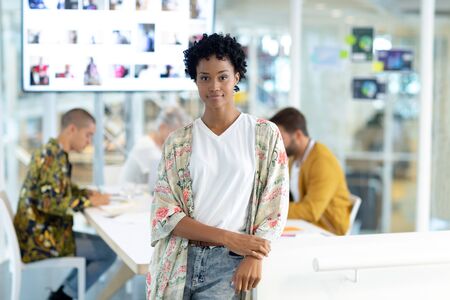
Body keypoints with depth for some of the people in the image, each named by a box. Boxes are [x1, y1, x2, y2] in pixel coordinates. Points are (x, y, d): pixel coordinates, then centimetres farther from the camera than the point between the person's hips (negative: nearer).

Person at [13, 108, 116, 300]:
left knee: (99, 243, 19)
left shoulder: (53, 152, 11)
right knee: (109, 251, -8)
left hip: (41, 232, 10)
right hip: (42, 239, -10)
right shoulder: (53, 157, -20)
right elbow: (51, 202, -28)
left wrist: (86, 193, 7)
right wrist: (89, 202, -17)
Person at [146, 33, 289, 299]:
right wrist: (227, 237, -12)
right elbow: (165, 213, -2)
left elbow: (275, 205, 0)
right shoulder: (177, 142, 4)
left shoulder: (265, 135, 2)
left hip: (229, 263, -1)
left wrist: (254, 258, -14)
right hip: (179, 263, 2)